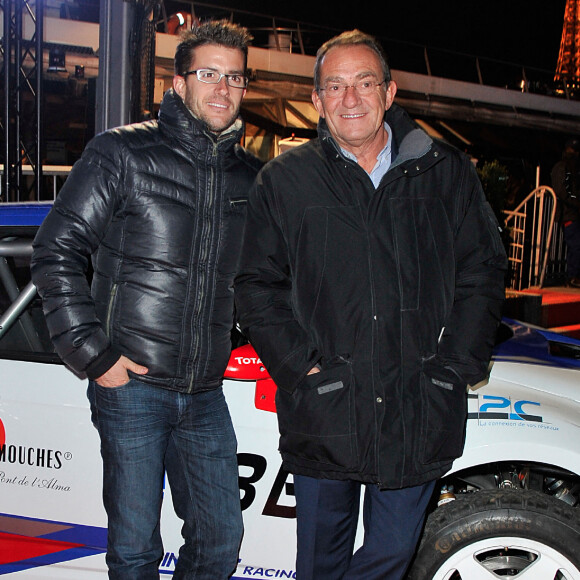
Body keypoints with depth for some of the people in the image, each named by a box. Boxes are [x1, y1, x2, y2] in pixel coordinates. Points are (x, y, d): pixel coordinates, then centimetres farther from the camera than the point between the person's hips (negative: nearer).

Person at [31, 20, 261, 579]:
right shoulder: (122, 152, -5)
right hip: (131, 386, -4)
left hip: (206, 393, 4)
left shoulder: (249, 175, 9)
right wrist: (92, 354, -11)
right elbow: (56, 252, -6)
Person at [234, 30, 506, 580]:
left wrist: (456, 365, -2)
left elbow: (481, 271, 7)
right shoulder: (284, 181, 2)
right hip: (323, 412, 0)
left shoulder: (446, 173, 5)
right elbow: (257, 286, 2)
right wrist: (302, 367, -8)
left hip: (420, 415, 1)